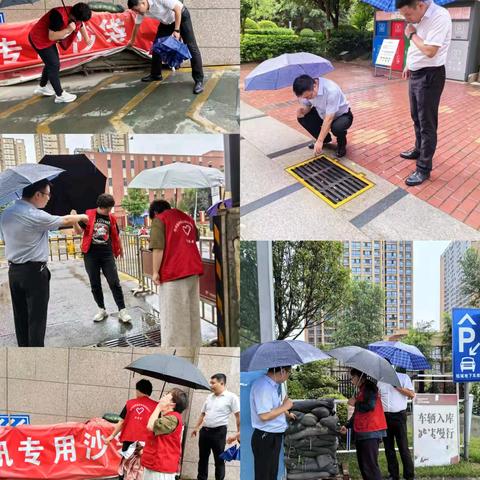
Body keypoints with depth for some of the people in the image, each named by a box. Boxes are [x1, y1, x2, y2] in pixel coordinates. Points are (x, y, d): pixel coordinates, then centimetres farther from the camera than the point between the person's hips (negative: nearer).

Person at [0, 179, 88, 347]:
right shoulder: (36, 216, -18)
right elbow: (65, 221, -6)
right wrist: (81, 217, 14)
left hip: (13, 271, 7)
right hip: (34, 272, -7)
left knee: (20, 316, 12)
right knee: (36, 317, 0)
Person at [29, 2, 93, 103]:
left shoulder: (75, 14, -10)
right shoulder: (59, 16, -35)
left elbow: (81, 25, 14)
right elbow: (52, 36, -33)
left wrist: (87, 38, 16)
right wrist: (68, 30, -38)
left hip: (48, 40, 9)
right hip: (39, 39, -9)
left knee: (51, 63, 22)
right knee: (54, 65, -8)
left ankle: (42, 87, 41)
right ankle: (60, 95, 1)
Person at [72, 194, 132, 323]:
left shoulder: (112, 218, 6)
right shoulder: (88, 214, 0)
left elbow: (116, 235, 18)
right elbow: (79, 231, -5)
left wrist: (120, 250, 29)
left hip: (107, 254, 1)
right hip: (91, 254, 0)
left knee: (114, 283, -5)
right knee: (95, 284, 7)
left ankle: (122, 311, -2)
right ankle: (102, 310, 20)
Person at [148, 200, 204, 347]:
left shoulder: (159, 220, -4)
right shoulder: (187, 217, 18)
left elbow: (158, 248, -13)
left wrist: (155, 272, -10)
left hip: (173, 273, -7)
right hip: (193, 270, 7)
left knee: (173, 314, -2)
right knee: (192, 310, 13)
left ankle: (174, 344, -2)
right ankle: (193, 343, 19)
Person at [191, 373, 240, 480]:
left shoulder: (231, 397, -7)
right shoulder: (209, 397, 12)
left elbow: (238, 415, -9)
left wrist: (239, 432, -14)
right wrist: (196, 428, 19)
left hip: (219, 431, -6)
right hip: (205, 431, 6)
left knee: (219, 460, 1)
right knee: (202, 458, 12)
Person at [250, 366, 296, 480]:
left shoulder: (273, 385, 6)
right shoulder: (263, 386, -24)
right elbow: (264, 415, -28)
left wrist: (286, 414, 27)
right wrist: (284, 407, -17)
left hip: (275, 436, 10)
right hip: (265, 438, -10)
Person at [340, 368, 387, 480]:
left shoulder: (369, 387, -7)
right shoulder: (361, 390, 20)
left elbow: (370, 406, -22)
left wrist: (355, 403, -7)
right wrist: (347, 426, 20)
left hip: (370, 433, -10)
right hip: (361, 432, 10)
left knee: (370, 465, -13)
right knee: (363, 465, 11)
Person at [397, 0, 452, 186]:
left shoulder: (440, 17, -22)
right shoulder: (418, 18, 4)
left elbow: (430, 51, -27)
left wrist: (412, 34, -15)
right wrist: (409, 65, 13)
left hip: (430, 76, -9)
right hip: (415, 74, 9)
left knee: (427, 123, -3)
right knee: (417, 118, 22)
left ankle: (424, 168, 2)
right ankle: (419, 150, 42)